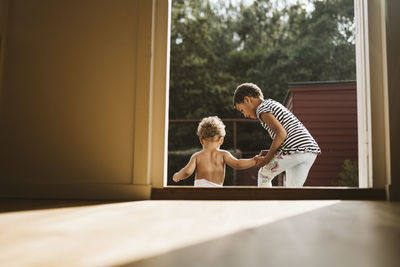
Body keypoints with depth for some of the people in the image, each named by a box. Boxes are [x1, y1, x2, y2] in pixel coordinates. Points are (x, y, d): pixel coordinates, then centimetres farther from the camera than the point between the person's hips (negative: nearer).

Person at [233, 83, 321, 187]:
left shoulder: (262, 109, -1)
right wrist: (270, 153, 16)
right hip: (311, 151, 8)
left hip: (295, 150, -8)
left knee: (264, 174, 13)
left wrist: (266, 159, -6)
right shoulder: (275, 105, 29)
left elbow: (281, 134, -14)